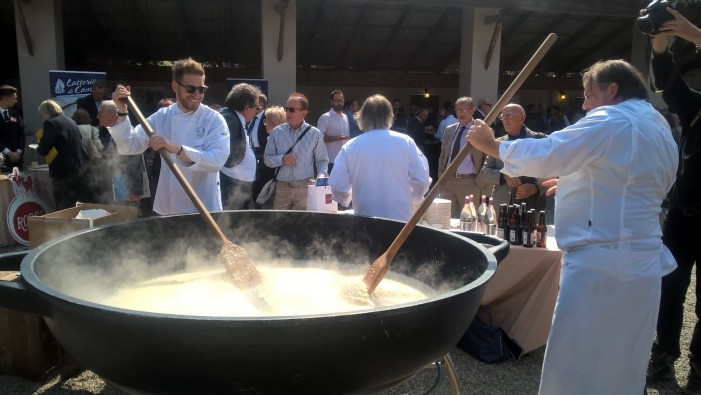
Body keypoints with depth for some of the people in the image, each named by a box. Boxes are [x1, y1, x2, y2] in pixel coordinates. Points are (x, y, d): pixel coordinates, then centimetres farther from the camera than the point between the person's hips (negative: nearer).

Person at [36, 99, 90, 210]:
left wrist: (38, 148, 10)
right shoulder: (70, 121, 15)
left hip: (64, 172, -8)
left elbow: (43, 150, -13)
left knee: (65, 210, -3)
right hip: (80, 168, 8)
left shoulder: (51, 123, -10)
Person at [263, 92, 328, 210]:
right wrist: (282, 159, -12)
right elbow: (267, 159, 7)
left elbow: (322, 160, 5)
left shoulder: (315, 134, 3)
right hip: (282, 187, 1)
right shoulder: (276, 132, 5)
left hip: (306, 188, -1)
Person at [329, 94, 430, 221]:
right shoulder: (405, 142, -4)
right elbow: (422, 179, -5)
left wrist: (347, 199, 18)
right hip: (401, 217, 0)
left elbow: (337, 186, -4)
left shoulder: (350, 147, -4)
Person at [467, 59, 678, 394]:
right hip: (641, 263, 10)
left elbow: (546, 155, -18)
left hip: (601, 261, -10)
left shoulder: (611, 121, -10)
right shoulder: (661, 130, 19)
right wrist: (579, 181, 23)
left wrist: (490, 145, -7)